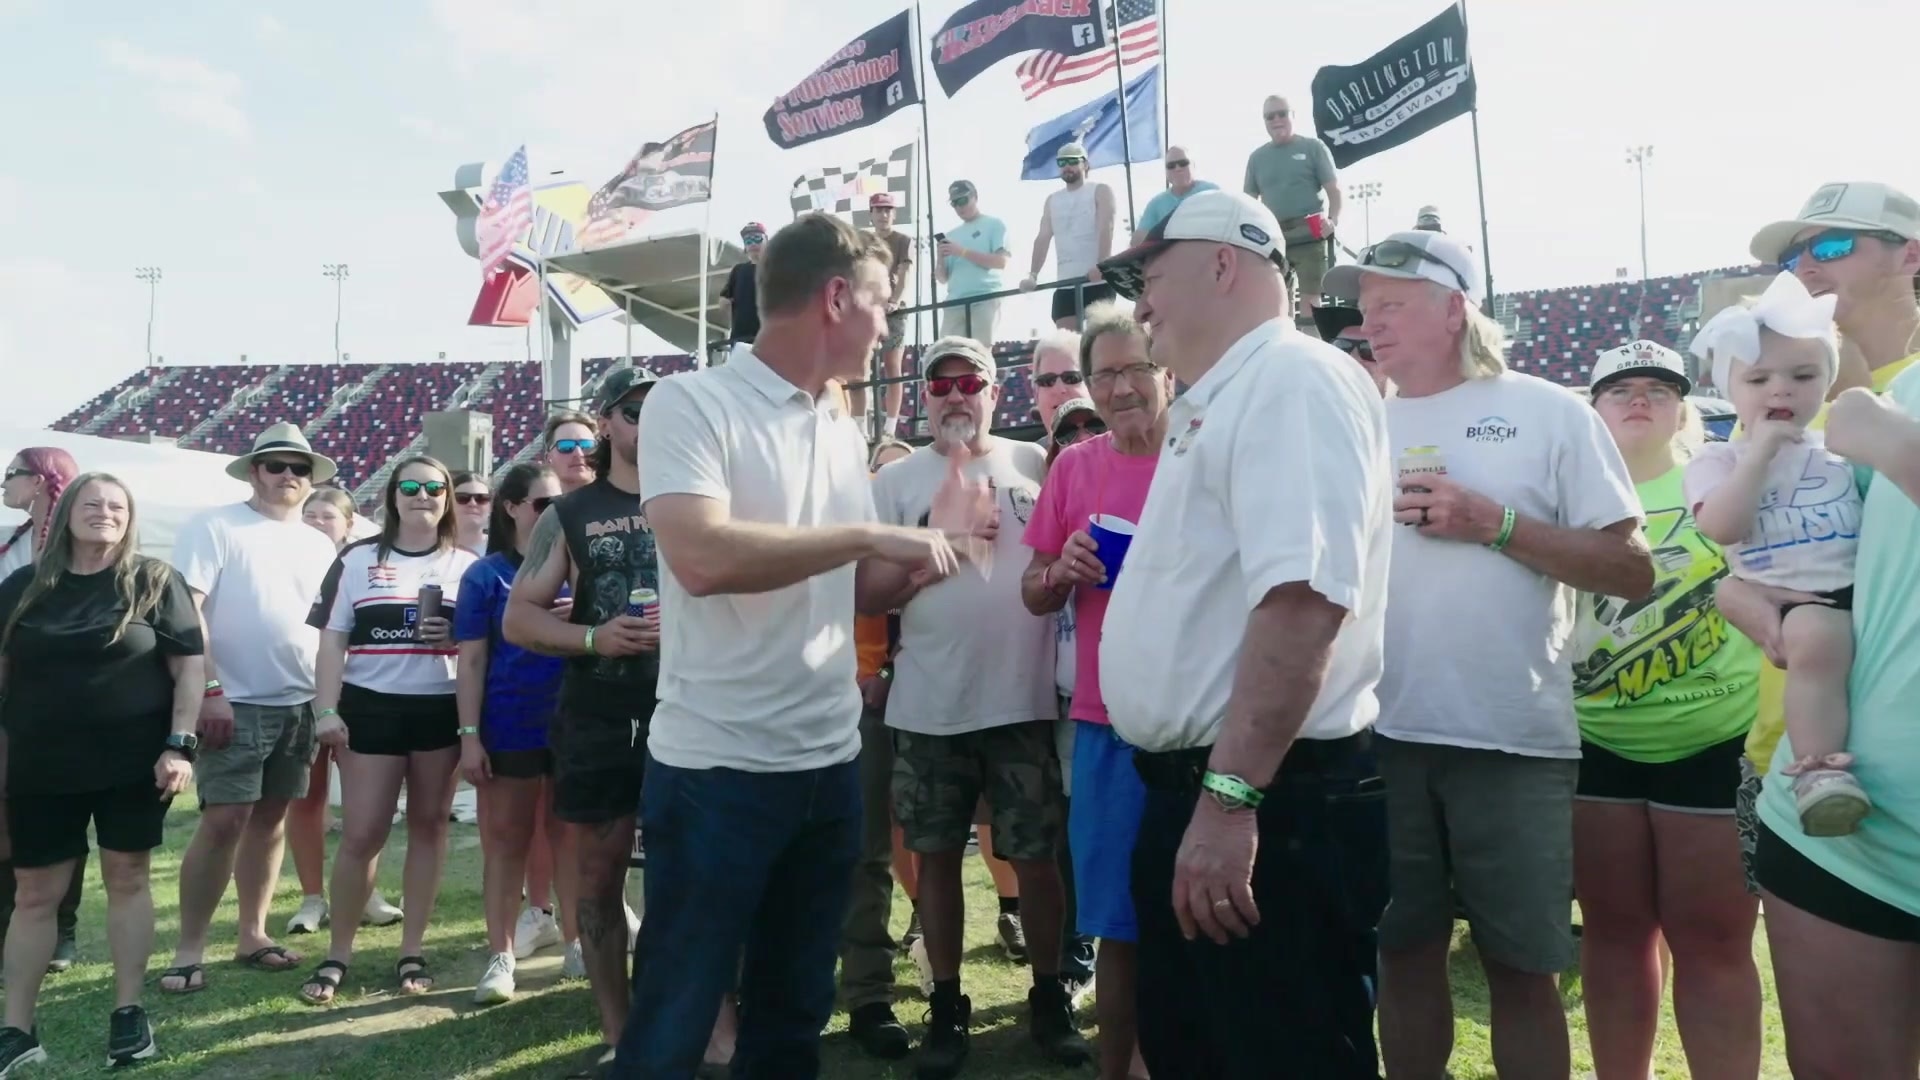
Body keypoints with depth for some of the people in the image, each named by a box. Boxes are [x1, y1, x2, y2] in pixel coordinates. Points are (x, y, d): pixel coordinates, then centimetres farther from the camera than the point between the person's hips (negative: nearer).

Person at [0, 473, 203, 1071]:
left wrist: (180, 745, -12)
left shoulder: (155, 581, -2)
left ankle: (128, 1013, 15)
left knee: (129, 879, 4)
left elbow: (189, 666, -4)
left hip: (135, 763, -2)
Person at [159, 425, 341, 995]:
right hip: (235, 703, -5)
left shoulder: (319, 546, 13)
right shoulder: (213, 526, -3)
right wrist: (209, 689, -17)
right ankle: (189, 948, 4)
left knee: (270, 819, 11)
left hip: (299, 705, 5)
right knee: (224, 822, -8)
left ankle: (252, 934, 21)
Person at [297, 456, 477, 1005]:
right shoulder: (357, 559, 6)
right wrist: (326, 709, -6)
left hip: (441, 711, 1)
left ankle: (413, 949, 18)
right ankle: (338, 952, 16)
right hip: (371, 709, -1)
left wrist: (456, 639, -12)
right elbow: (332, 641, 3)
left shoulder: (466, 565, 8)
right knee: (361, 833, -1)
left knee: (428, 826, 7)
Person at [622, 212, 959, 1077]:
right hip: (716, 767, -7)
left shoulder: (845, 431, 10)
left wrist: (933, 549, 5)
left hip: (832, 762, 7)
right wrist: (868, 536, -20)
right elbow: (702, 557, -27)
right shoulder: (691, 403, -11)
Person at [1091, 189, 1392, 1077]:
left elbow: (1303, 597, -27)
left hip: (1269, 804, -10)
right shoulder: (1225, 399, 18)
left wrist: (1230, 794, -29)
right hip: (1188, 790, 10)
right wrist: (1114, 573, 20)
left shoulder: (1293, 378, -14)